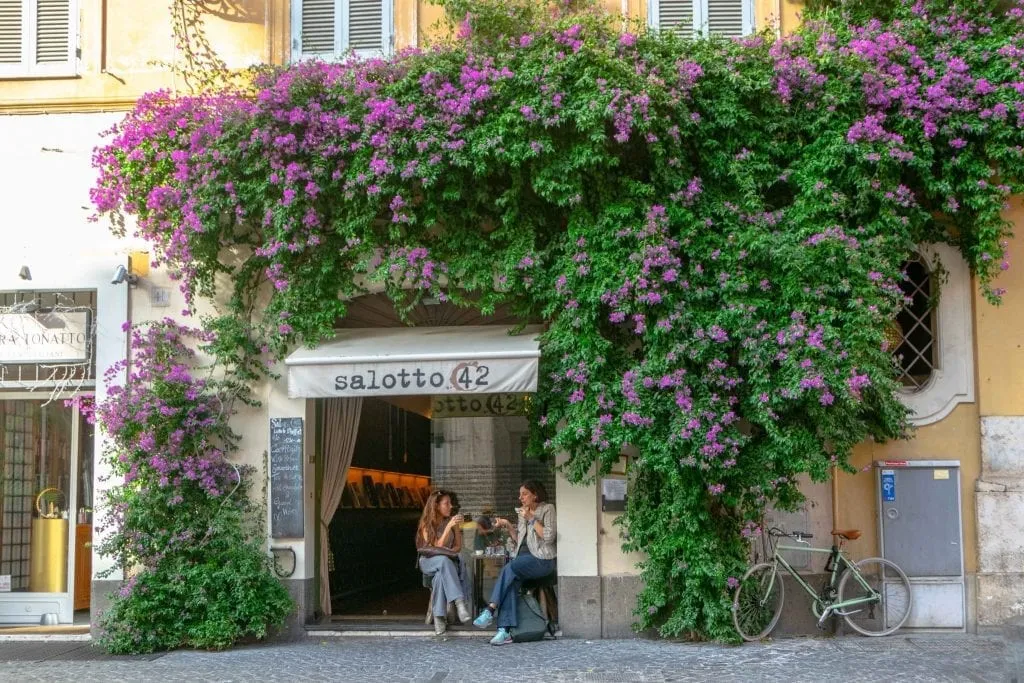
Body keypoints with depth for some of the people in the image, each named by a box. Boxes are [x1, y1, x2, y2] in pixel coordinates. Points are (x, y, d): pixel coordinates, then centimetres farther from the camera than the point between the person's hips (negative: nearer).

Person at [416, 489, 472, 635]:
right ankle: (460, 602, -54)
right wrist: (449, 526, -22)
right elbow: (438, 546, -15)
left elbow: (458, 546, 9)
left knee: (440, 575, -37)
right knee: (443, 561, -41)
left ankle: (439, 616, -40)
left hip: (448, 560, 3)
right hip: (429, 562, -3)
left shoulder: (451, 521, 7)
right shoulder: (426, 524, -4)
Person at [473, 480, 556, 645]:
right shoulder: (522, 512, 21)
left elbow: (549, 536, -10)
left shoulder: (547, 509, 2)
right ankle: (505, 630, -37)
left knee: (509, 568, -31)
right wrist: (508, 526, 5)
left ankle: (490, 610, -30)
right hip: (523, 556, 5)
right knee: (511, 581, -27)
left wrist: (531, 519, -9)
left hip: (542, 559, -5)